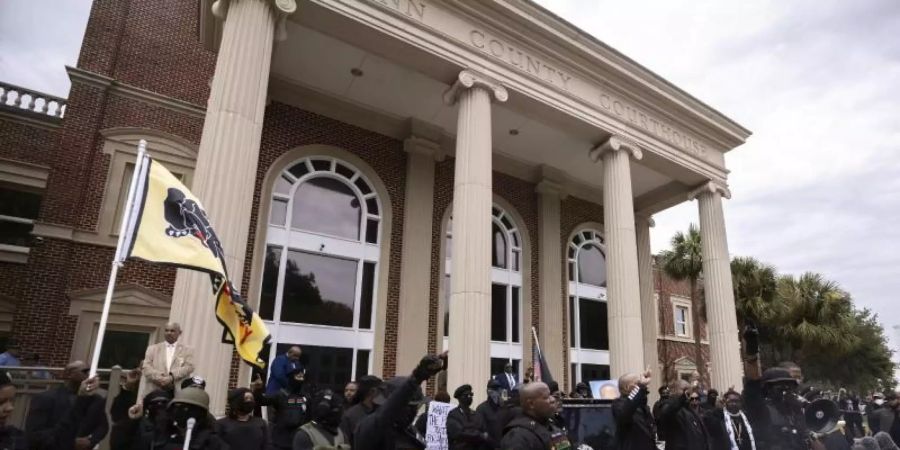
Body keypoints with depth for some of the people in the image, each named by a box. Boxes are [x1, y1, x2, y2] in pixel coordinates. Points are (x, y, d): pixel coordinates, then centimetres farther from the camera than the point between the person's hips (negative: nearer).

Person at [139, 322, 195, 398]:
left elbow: (189, 367, -1)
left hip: (178, 393, -2)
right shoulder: (153, 348, 17)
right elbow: (146, 367, 6)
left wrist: (172, 377, -17)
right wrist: (159, 378, -12)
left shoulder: (187, 350, 13)